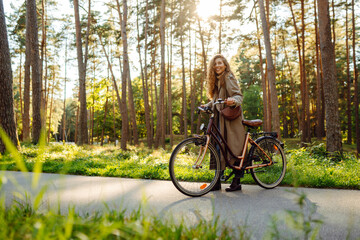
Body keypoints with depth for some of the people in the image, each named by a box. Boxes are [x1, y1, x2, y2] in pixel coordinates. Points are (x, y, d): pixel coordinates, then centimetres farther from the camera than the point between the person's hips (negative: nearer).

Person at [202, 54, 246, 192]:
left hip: (231, 119, -8)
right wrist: (207, 106, 10)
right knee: (220, 149, 7)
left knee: (234, 149, -5)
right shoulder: (216, 80, 19)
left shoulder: (229, 78, -5)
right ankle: (217, 182, 12)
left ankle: (237, 182, 3)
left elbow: (239, 95, -16)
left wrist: (233, 101, -36)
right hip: (220, 118, 8)